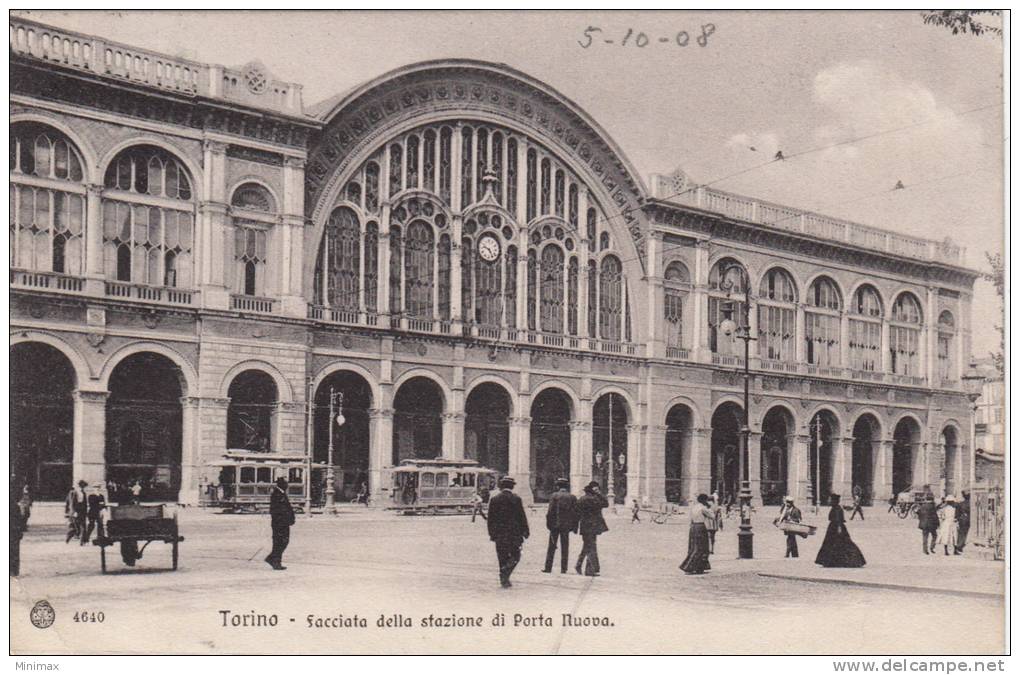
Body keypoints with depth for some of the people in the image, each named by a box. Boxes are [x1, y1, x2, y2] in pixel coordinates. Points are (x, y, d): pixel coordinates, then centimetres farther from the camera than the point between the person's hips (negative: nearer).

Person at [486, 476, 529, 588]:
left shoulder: (494, 499, 2)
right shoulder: (516, 499, -6)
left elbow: (491, 518, 4)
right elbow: (522, 517, -4)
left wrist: (491, 533, 11)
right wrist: (525, 532, 4)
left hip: (499, 534, 3)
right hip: (514, 533, -3)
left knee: (502, 558, 10)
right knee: (515, 556, 8)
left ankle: (504, 580, 8)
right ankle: (505, 573, -14)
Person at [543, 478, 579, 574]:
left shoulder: (554, 496, -4)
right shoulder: (573, 497, 3)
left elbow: (550, 512, -8)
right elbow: (575, 513, 3)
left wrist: (548, 524, -2)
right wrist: (574, 526, 7)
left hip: (555, 525, -2)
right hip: (567, 525, 2)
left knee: (552, 547, 6)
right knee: (565, 547, 6)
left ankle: (548, 567, 6)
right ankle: (563, 569, 4)